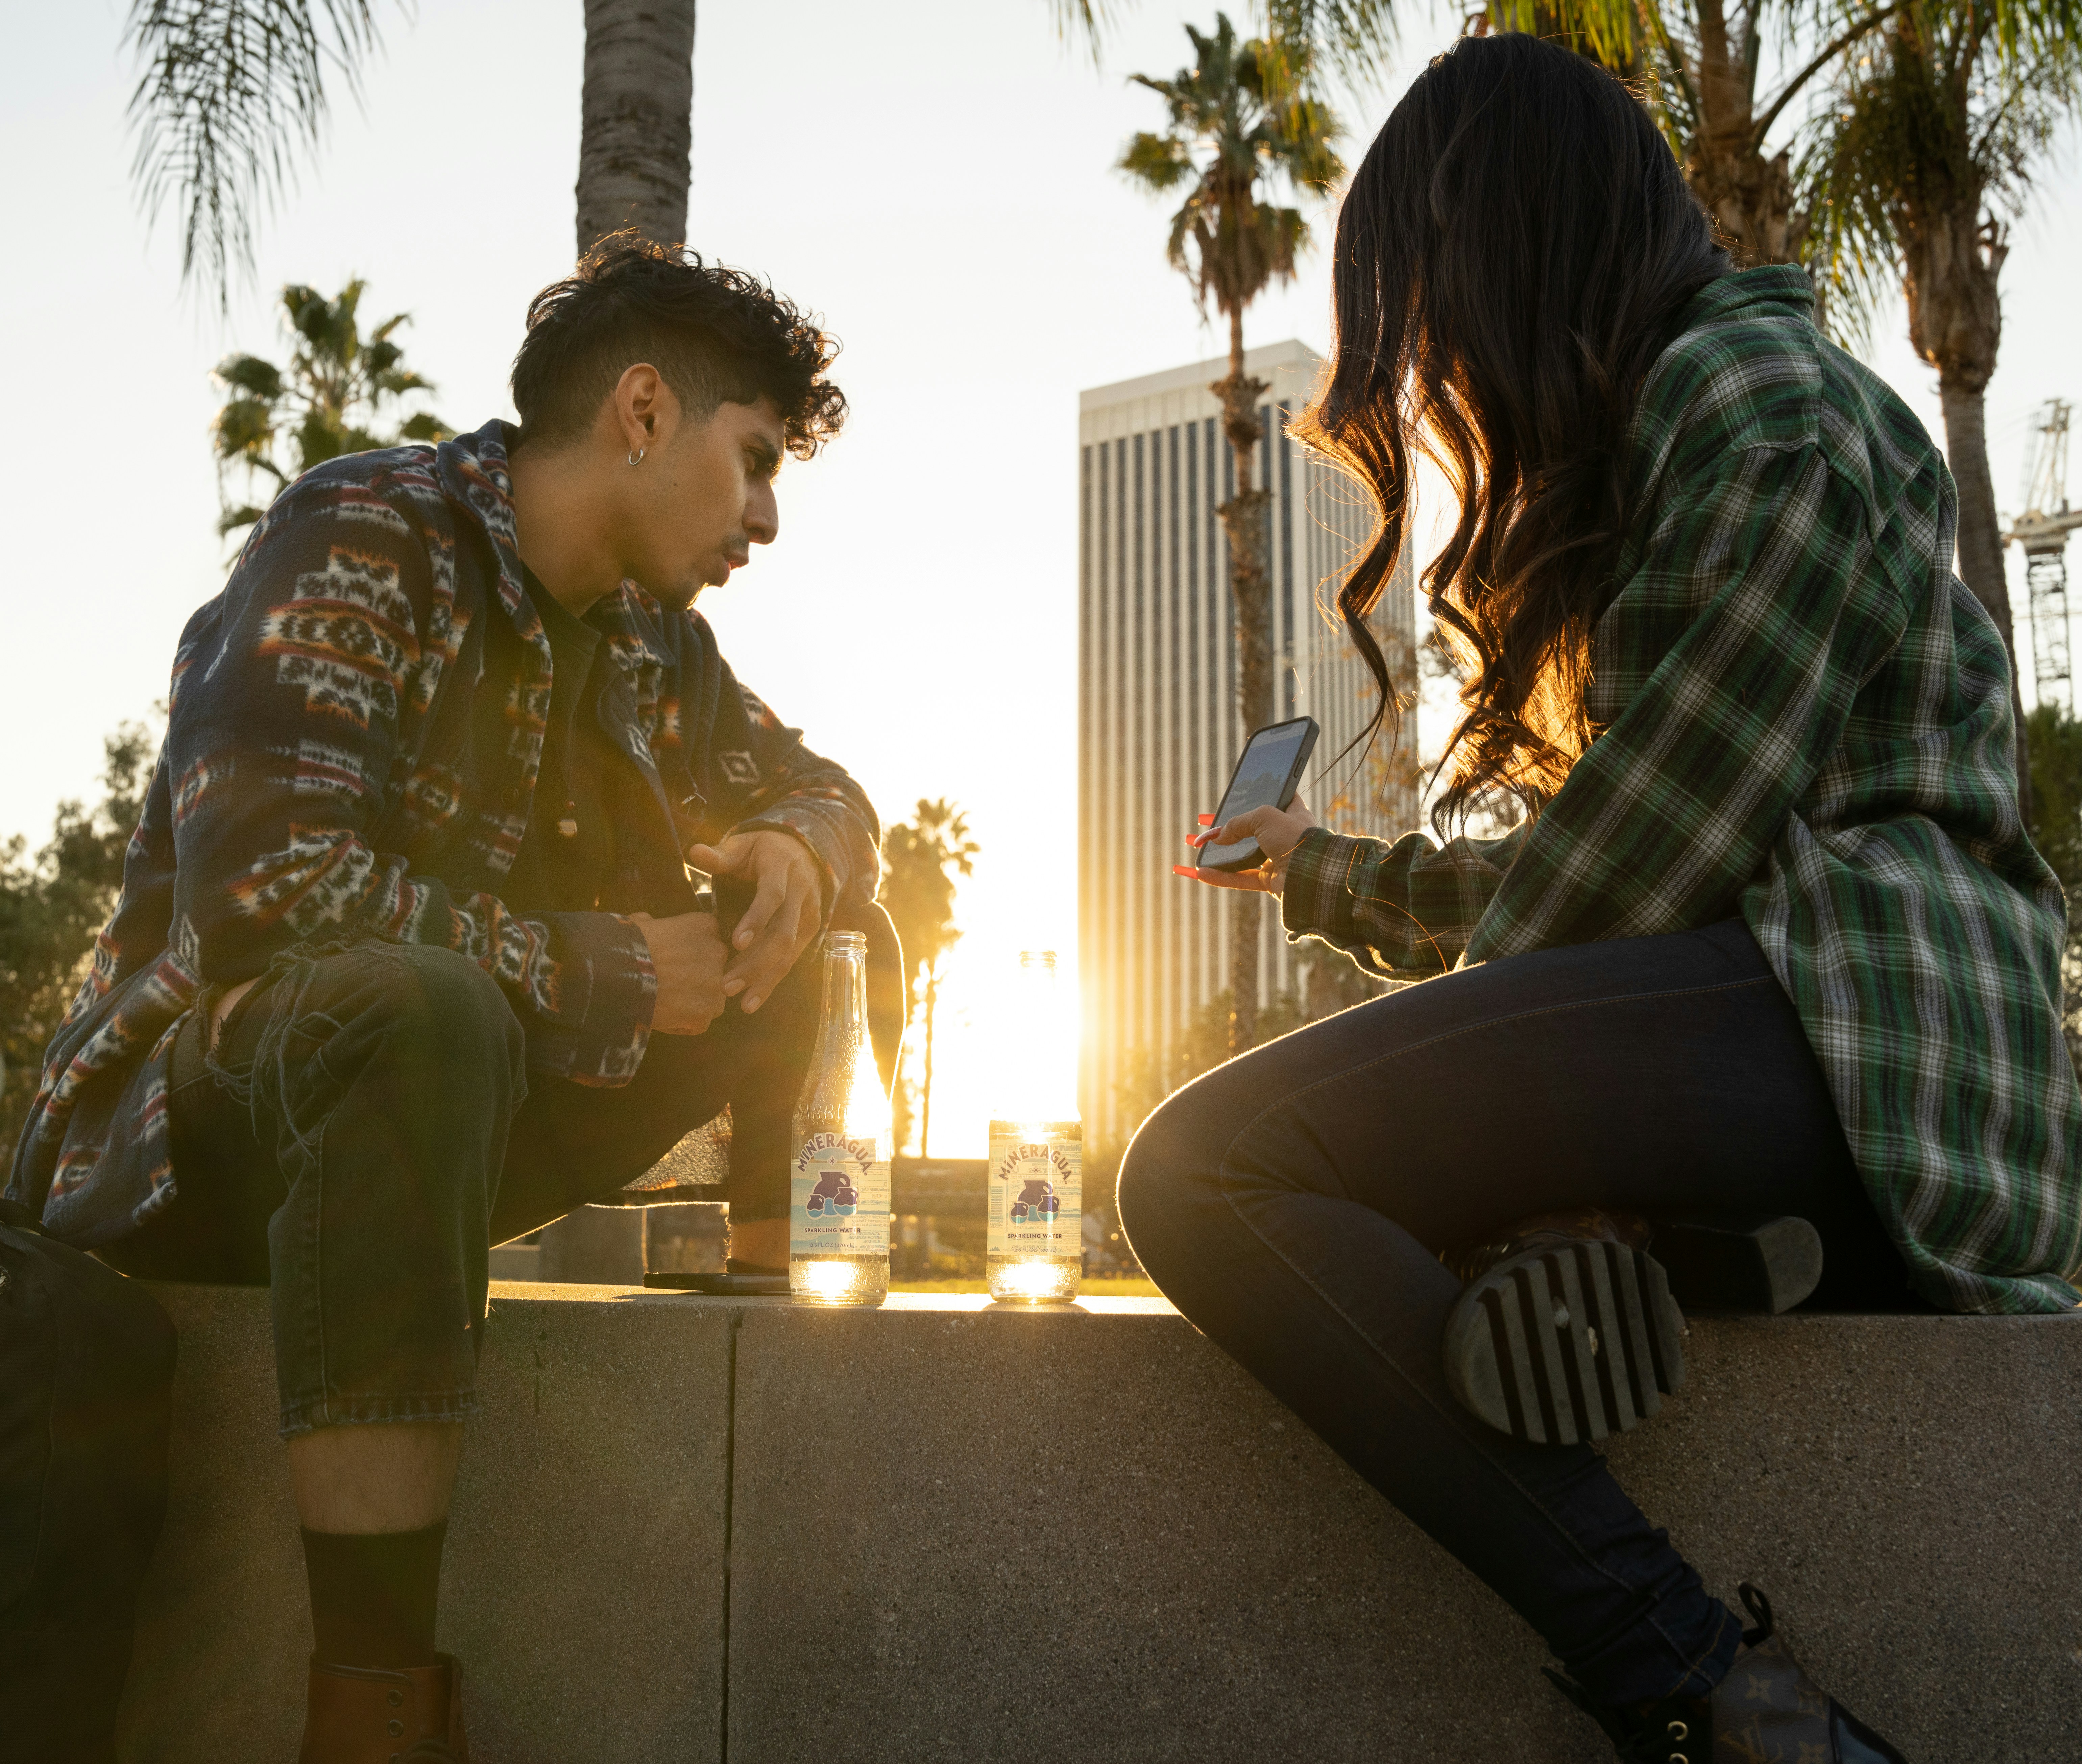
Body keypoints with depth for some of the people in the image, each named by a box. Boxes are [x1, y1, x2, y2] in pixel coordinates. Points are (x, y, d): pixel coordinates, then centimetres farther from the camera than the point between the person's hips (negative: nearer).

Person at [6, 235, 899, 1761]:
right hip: (185, 1118, -7)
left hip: (442, 1072, 7)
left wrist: (799, 855, -9)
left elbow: (819, 787, 17)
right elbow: (262, 890, -29)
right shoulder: (360, 547, -17)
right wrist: (612, 972, -22)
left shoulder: (649, 642, 6)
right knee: (419, 1005, -41)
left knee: (808, 942, 2)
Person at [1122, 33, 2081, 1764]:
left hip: (1852, 1019, -11)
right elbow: (1598, 860, 26)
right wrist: (1324, 871, 36)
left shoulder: (1747, 388, -3)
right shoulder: (1664, 429, 27)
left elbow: (1650, 852, -14)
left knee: (1205, 1171, -23)